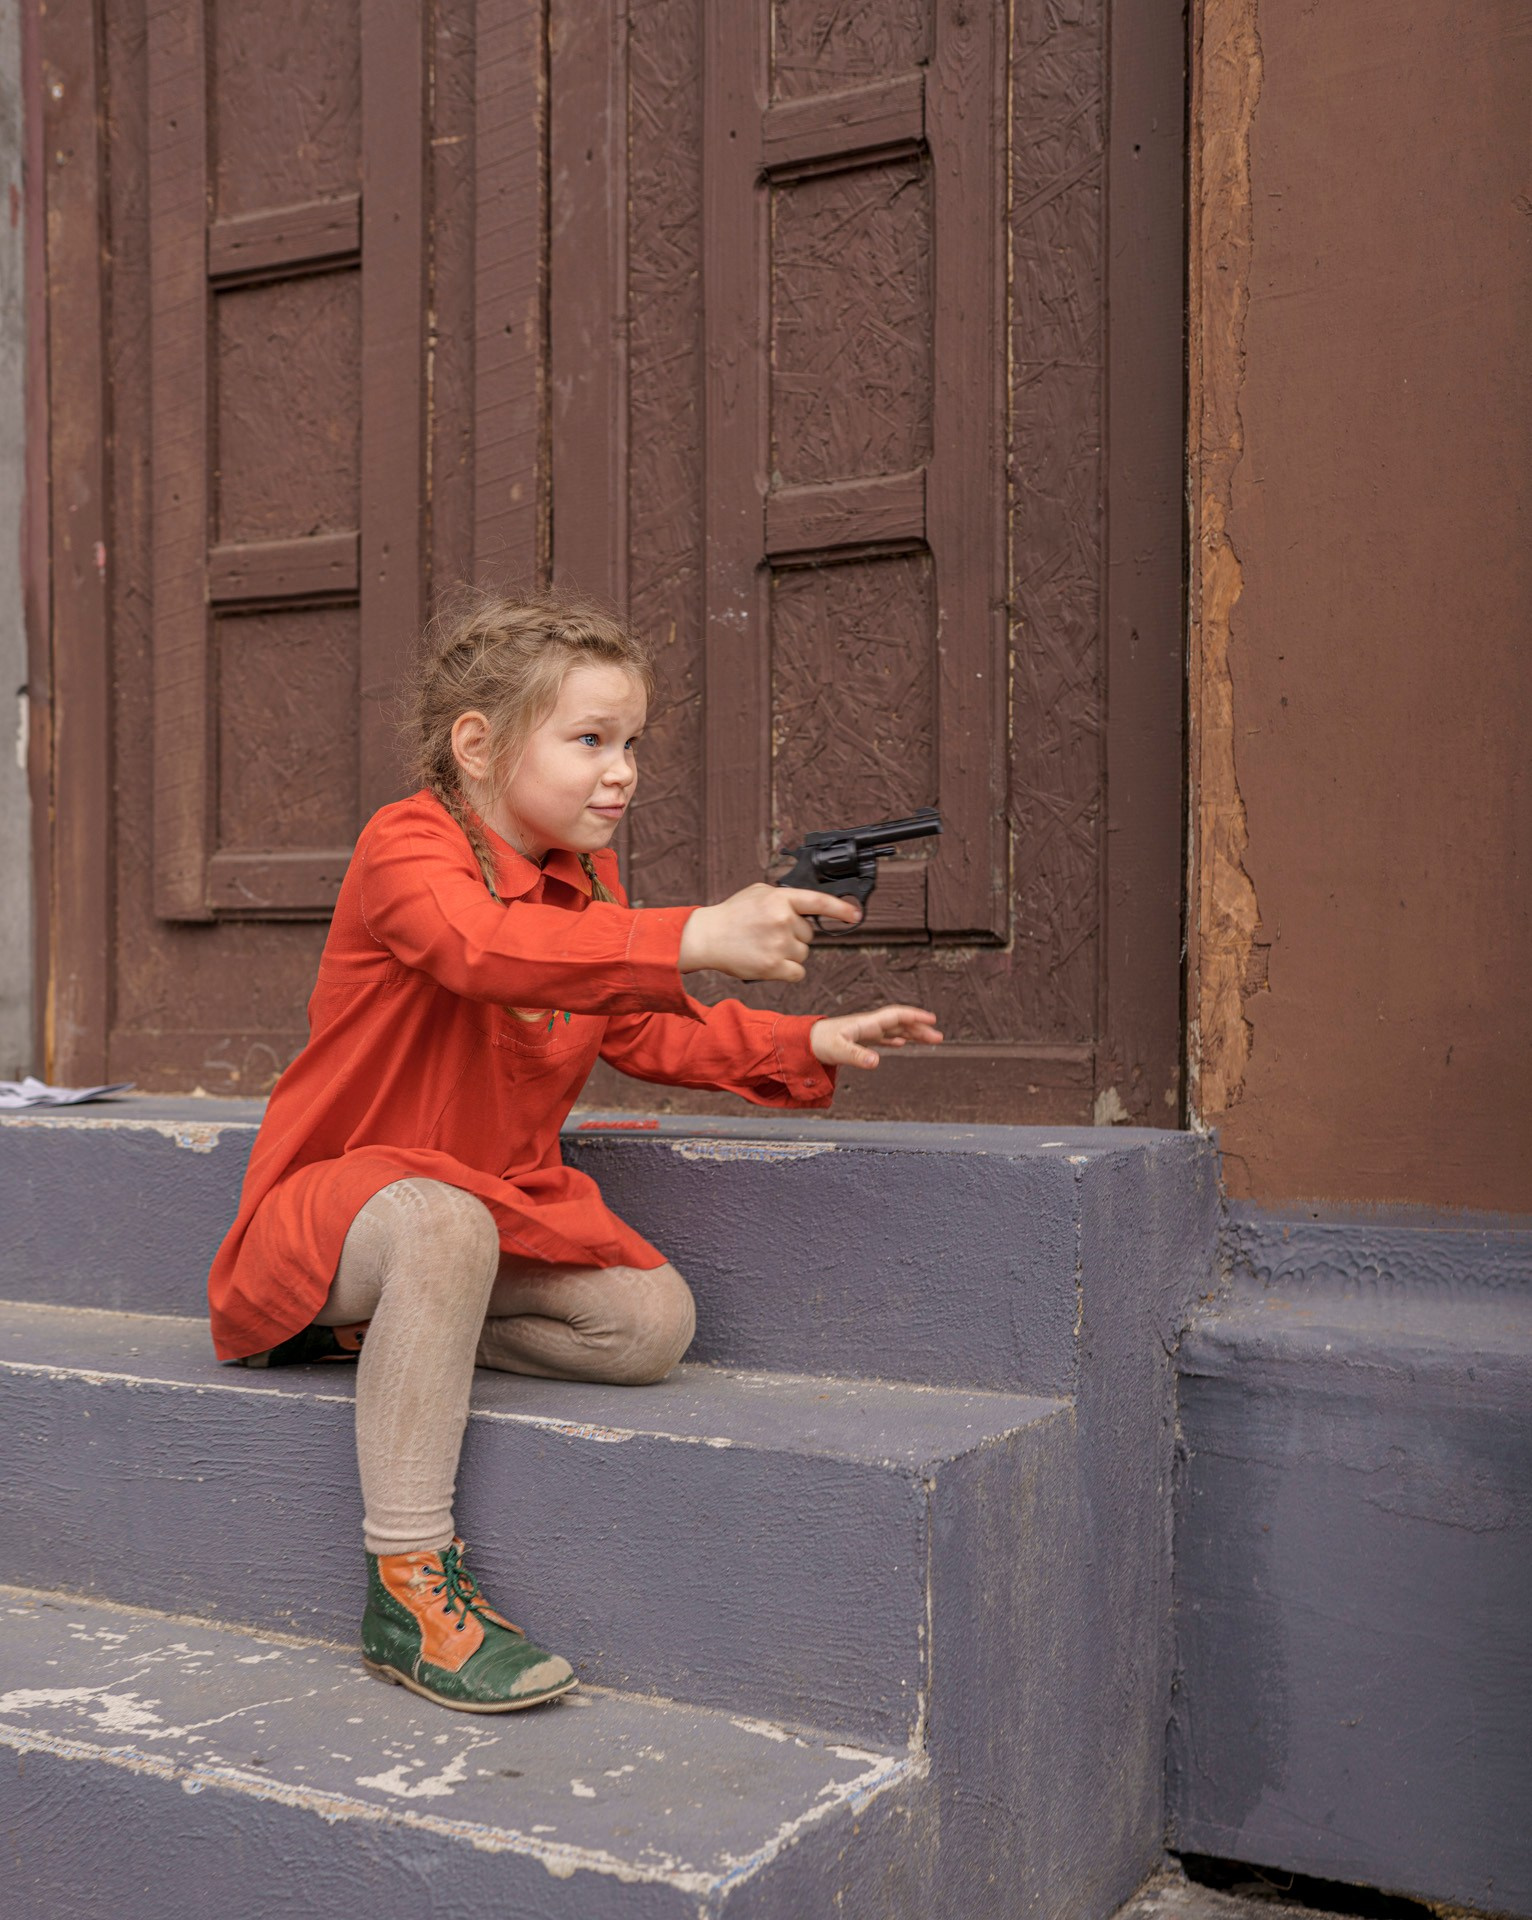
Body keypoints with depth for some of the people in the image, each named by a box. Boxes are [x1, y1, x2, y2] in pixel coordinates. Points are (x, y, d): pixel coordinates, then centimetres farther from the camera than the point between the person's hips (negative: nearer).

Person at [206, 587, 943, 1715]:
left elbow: (648, 1032, 16)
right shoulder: (408, 845, -18)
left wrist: (807, 1045, 1)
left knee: (654, 1321, -14)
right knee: (446, 1223, -41)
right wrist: (693, 938, -51)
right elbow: (486, 947, -40)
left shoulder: (586, 882, 8)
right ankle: (408, 1583, -32)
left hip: (504, 1198, 7)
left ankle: (391, 1330, -5)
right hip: (340, 1191, -7)